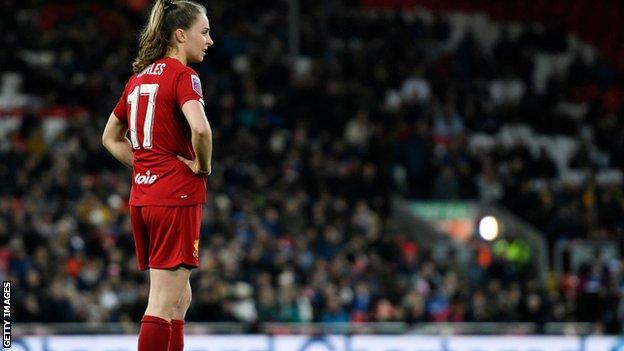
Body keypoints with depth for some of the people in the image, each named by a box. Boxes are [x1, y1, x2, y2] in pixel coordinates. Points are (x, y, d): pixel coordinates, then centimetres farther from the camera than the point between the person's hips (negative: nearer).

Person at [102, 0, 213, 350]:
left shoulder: (140, 77, 14)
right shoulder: (182, 75, -10)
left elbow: (111, 138, 24)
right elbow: (200, 128, -28)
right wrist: (203, 166, -11)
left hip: (143, 196, 8)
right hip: (177, 196, -8)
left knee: (179, 298, 18)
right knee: (164, 303, -7)